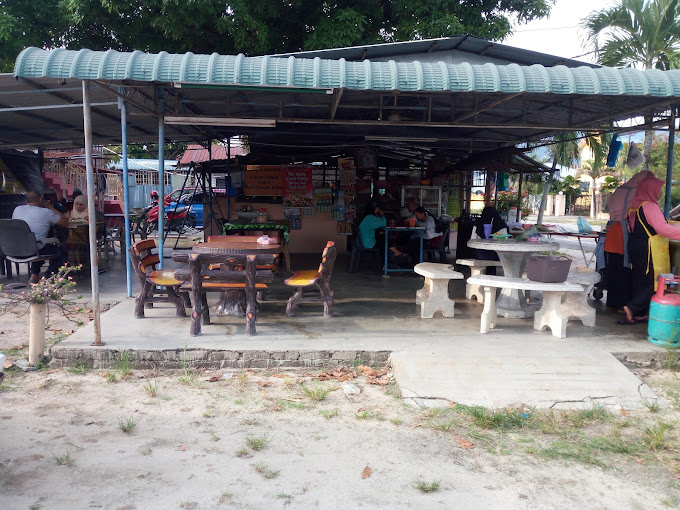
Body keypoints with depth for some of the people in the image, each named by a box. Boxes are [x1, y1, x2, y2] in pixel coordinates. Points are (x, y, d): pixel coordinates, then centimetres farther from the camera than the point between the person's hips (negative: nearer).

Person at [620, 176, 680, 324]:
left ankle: (638, 313, 17)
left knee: (639, 281, 13)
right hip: (649, 250, -9)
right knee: (653, 282, -2)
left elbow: (630, 228, 20)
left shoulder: (635, 206, 10)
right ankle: (632, 307, -9)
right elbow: (662, 228, -27)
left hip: (634, 246, 9)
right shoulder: (650, 206, -16)